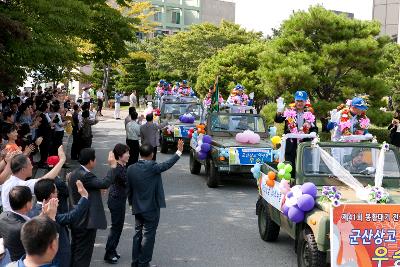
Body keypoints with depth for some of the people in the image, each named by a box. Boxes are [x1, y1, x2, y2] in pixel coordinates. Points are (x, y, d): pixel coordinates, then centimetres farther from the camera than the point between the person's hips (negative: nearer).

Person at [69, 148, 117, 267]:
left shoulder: (75, 173, 8)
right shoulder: (85, 175, -24)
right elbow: (105, 183, -30)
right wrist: (113, 166, -22)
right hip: (87, 221, -10)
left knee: (75, 251, 20)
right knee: (83, 254, 1)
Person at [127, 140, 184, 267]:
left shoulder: (131, 169, -3)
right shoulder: (152, 167, -20)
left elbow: (129, 189, 4)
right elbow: (167, 164, -17)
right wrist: (179, 151, -11)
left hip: (137, 208, 5)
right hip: (151, 209, -5)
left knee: (138, 234, 17)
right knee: (148, 236, 5)